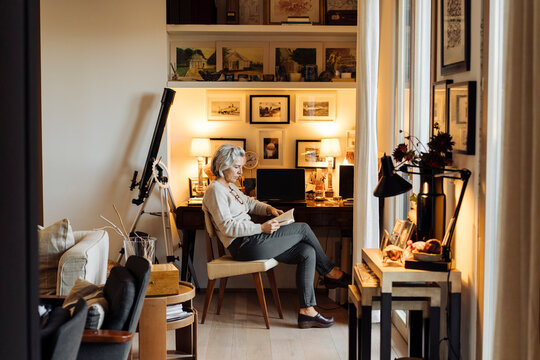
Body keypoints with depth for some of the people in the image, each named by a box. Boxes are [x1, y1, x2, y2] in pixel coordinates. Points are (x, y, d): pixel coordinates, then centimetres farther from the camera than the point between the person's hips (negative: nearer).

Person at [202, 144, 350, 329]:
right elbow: (227, 227, -19)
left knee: (307, 253, -5)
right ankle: (330, 272, 12)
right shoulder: (215, 190, -11)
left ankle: (307, 311, -6)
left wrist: (268, 208, 16)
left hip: (252, 239, 10)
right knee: (303, 228, -8)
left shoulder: (230, 187, 19)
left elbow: (248, 202, 37)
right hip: (243, 246, -10)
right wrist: (262, 228, -22)